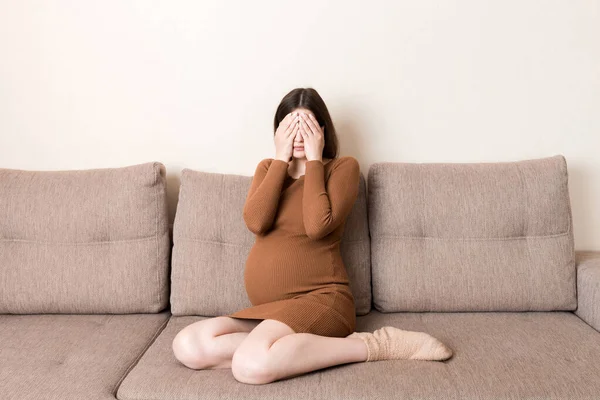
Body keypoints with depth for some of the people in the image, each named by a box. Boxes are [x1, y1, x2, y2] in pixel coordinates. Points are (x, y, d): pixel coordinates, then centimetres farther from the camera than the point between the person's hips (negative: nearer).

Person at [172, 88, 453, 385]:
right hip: (267, 309, 7)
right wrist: (281, 158, -5)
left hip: (318, 298, -6)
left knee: (251, 365, -33)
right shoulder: (268, 168, 14)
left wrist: (313, 160, -9)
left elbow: (317, 226, -18)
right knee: (187, 346, -17)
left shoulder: (343, 167, 0)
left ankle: (370, 345, -16)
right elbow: (255, 223, -6)